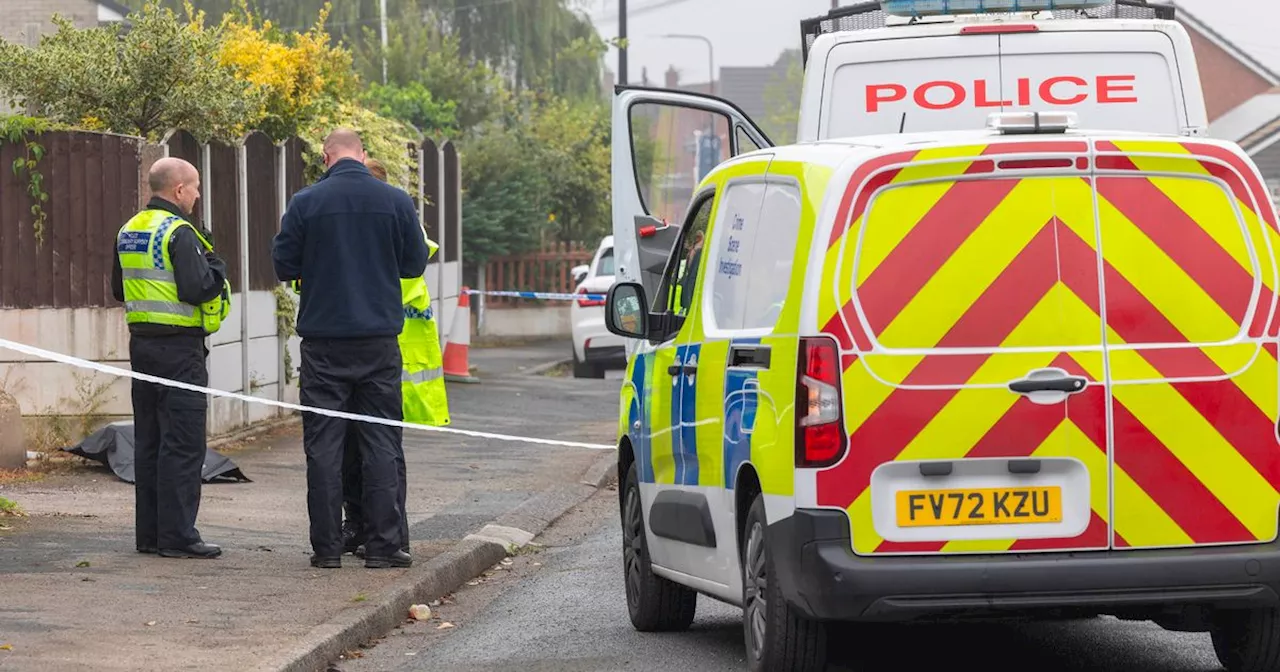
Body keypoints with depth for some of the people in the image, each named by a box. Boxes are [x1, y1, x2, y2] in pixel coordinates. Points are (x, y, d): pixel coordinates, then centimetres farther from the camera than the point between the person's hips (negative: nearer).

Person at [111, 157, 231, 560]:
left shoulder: (128, 232, 12)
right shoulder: (179, 233, -15)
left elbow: (119, 289, 20)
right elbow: (198, 290, -21)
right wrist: (216, 267, -4)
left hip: (142, 344, 9)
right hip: (179, 348, -9)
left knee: (148, 440, 13)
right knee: (183, 443, -6)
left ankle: (149, 533, 16)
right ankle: (177, 536, -7)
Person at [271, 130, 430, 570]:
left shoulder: (306, 203, -5)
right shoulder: (396, 201, -2)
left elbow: (283, 265, 1)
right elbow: (415, 264, 7)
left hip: (324, 342, -1)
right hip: (379, 338, 1)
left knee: (324, 444, 4)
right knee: (382, 442, 5)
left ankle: (327, 546, 3)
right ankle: (383, 545, 3)